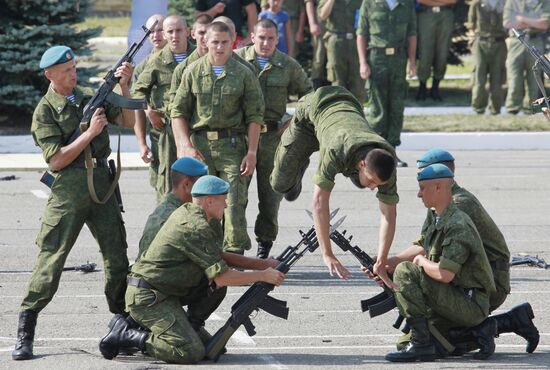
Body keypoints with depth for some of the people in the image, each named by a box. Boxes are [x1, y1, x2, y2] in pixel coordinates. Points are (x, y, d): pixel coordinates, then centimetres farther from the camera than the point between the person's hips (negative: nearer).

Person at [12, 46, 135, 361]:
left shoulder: (90, 98, 11)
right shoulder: (45, 111, -4)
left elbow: (128, 122, 7)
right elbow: (56, 159, -12)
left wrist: (124, 86, -6)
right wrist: (90, 133, -15)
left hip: (102, 184, 5)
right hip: (68, 189, -5)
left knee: (117, 255, 8)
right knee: (51, 258, -8)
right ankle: (25, 334, -5)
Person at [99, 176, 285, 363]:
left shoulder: (186, 212, 10)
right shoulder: (196, 228, -20)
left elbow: (219, 257, 19)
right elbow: (221, 276, -20)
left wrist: (261, 263, 13)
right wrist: (263, 276, -10)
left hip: (165, 293, 10)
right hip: (148, 298, -10)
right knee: (192, 353, -19)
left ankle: (188, 328, 10)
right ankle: (125, 335, -8)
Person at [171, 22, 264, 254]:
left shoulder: (244, 74, 5)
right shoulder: (193, 72, 7)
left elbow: (254, 117, 4)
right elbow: (178, 112, 8)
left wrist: (252, 152, -4)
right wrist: (186, 146, -3)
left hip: (232, 145, -1)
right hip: (200, 145, 1)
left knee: (234, 203, -8)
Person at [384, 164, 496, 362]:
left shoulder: (458, 225, -22)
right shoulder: (434, 218, 9)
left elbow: (444, 274, -29)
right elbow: (421, 248, 23)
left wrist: (421, 262, -10)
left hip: (471, 304, -10)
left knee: (405, 272, -19)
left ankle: (421, 343, -17)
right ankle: (478, 328, 12)